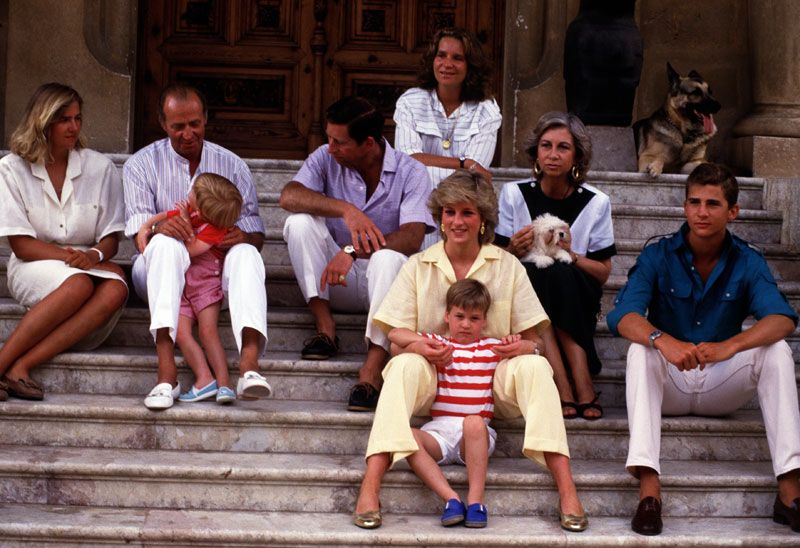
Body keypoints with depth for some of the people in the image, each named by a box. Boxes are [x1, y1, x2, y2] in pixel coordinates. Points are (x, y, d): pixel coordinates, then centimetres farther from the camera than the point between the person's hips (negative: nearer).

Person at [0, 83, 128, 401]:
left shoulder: (100, 168, 5)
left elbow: (111, 240, 4)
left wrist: (95, 255, -19)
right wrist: (70, 256, -21)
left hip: (88, 267, 3)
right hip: (33, 268, -3)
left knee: (116, 288, -33)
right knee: (79, 283, -36)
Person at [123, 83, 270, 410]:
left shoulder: (231, 165, 12)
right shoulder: (141, 165, 8)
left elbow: (256, 232, 7)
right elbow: (138, 229, -5)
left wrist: (243, 235, -19)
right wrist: (158, 227, -30)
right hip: (160, 271, -1)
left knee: (246, 252, -32)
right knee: (165, 243, -36)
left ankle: (250, 361, -54)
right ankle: (166, 371, -51)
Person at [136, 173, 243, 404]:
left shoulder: (216, 229, -16)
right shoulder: (188, 211, 4)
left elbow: (192, 250, -23)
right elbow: (164, 216, 20)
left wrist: (186, 221, -15)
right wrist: (145, 227, 4)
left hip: (205, 283, -6)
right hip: (181, 284, 6)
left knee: (208, 330, -18)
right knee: (181, 332, -13)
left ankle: (223, 384, -19)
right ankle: (204, 379, -20)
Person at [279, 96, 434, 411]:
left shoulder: (410, 173, -8)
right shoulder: (326, 159, 1)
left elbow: (412, 237, -23)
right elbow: (289, 197, -18)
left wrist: (353, 251, -36)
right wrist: (345, 209, -32)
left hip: (381, 280, -3)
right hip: (336, 282, 3)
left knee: (389, 256, -36)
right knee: (299, 222, -20)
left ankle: (373, 369, -47)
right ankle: (325, 326, -20)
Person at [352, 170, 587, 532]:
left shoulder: (508, 266, 8)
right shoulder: (418, 267, 8)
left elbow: (533, 339, 6)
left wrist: (528, 347, -20)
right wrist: (419, 347, -23)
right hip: (433, 371, 0)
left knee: (535, 367, -30)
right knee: (404, 365, -34)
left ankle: (566, 490, -35)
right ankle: (370, 487, -42)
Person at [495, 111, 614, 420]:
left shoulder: (596, 203, 0)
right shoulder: (514, 194, 2)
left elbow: (603, 273, 1)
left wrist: (571, 255, -17)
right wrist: (514, 249, -17)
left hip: (575, 304, 0)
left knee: (558, 272, -32)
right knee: (538, 272, -32)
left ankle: (566, 390, -32)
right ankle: (581, 390, -36)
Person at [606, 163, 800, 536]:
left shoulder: (748, 262, -4)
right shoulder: (658, 256, -7)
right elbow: (624, 316, -22)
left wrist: (731, 345, -42)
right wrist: (664, 340, -45)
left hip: (722, 387, 1)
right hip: (668, 388, -1)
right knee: (640, 349, -30)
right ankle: (648, 487, -43)